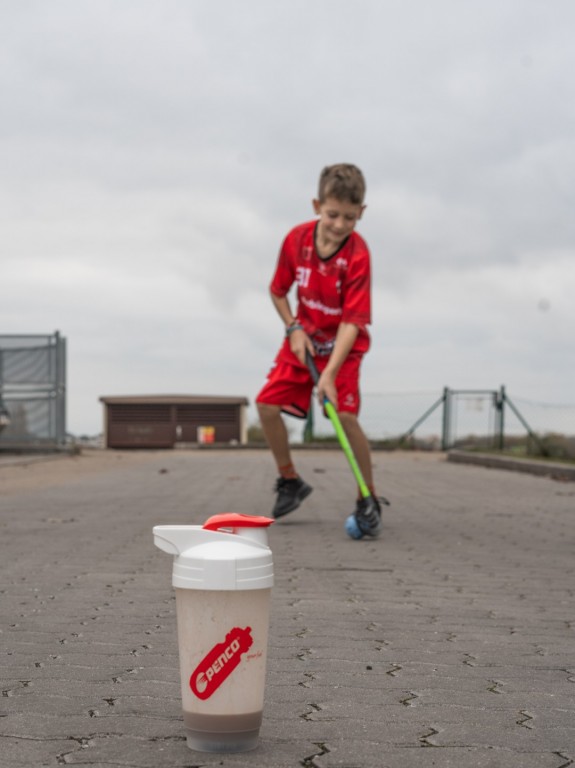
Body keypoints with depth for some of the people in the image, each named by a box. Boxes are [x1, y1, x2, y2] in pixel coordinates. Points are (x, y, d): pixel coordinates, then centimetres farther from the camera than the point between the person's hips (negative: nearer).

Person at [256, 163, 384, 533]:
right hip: (305, 338, 4)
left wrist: (330, 374, -36)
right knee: (268, 403, -6)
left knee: (345, 414, -19)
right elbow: (278, 290, 4)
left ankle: (369, 497, -4)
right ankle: (290, 480, 15)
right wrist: (293, 329, -10)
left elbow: (352, 322, -28)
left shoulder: (357, 255, -25)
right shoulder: (297, 239, -13)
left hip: (342, 344, -4)